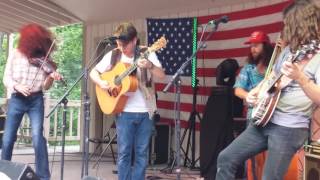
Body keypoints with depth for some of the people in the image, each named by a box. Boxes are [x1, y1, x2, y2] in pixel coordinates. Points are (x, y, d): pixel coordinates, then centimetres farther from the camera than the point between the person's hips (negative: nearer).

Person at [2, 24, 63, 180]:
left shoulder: (44, 59, -5)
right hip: (16, 100, 2)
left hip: (36, 101, -1)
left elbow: (45, 87, -5)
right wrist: (18, 86, -22)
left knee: (37, 137, -13)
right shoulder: (15, 55, -3)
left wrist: (51, 77, -26)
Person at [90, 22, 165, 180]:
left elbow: (162, 76, -10)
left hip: (145, 111, 0)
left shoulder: (146, 54, -2)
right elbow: (93, 72, 9)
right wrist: (103, 84, -11)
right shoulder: (113, 55, 2)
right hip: (124, 111, 0)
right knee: (124, 152, 1)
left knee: (142, 153, 6)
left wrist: (150, 66, -29)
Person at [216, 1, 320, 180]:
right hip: (264, 120, 8)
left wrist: (299, 77, -37)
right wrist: (255, 92, 5)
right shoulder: (288, 51, 12)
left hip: (290, 128, -8)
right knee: (226, 158, 5)